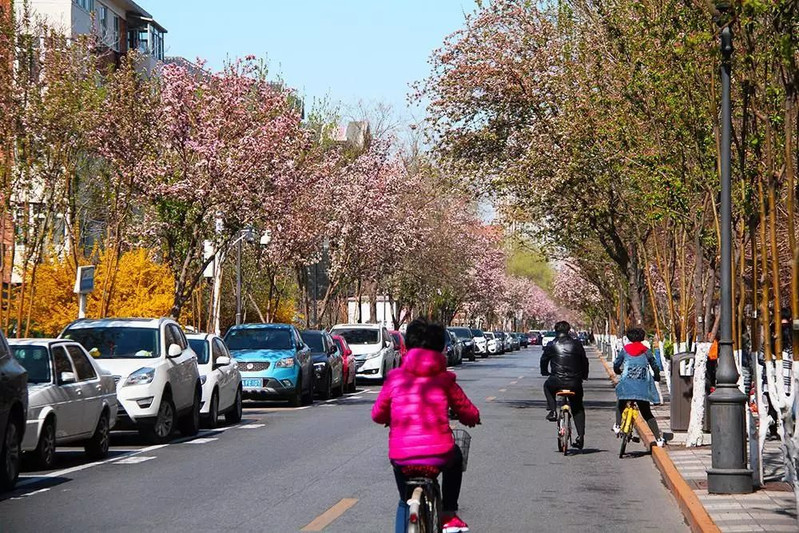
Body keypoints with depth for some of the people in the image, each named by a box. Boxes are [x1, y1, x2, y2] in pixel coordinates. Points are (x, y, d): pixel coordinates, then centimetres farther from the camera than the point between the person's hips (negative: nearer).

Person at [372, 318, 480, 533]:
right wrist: (470, 419, 34)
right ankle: (449, 515, 31)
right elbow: (469, 414, 10)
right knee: (455, 458, 35)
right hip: (439, 455, -1)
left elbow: (377, 414, 13)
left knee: (405, 502, 27)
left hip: (401, 456, 1)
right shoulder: (444, 379, 5)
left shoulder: (395, 378, 6)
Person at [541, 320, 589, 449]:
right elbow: (585, 362, 12)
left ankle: (551, 411, 18)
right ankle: (580, 436, 10)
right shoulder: (577, 345, 5)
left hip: (557, 382, -2)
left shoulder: (551, 345, 1)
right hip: (575, 383, 2)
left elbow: (544, 360, 11)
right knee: (578, 409, 20)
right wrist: (584, 376, 28)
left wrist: (545, 372, 31)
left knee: (547, 385, 35)